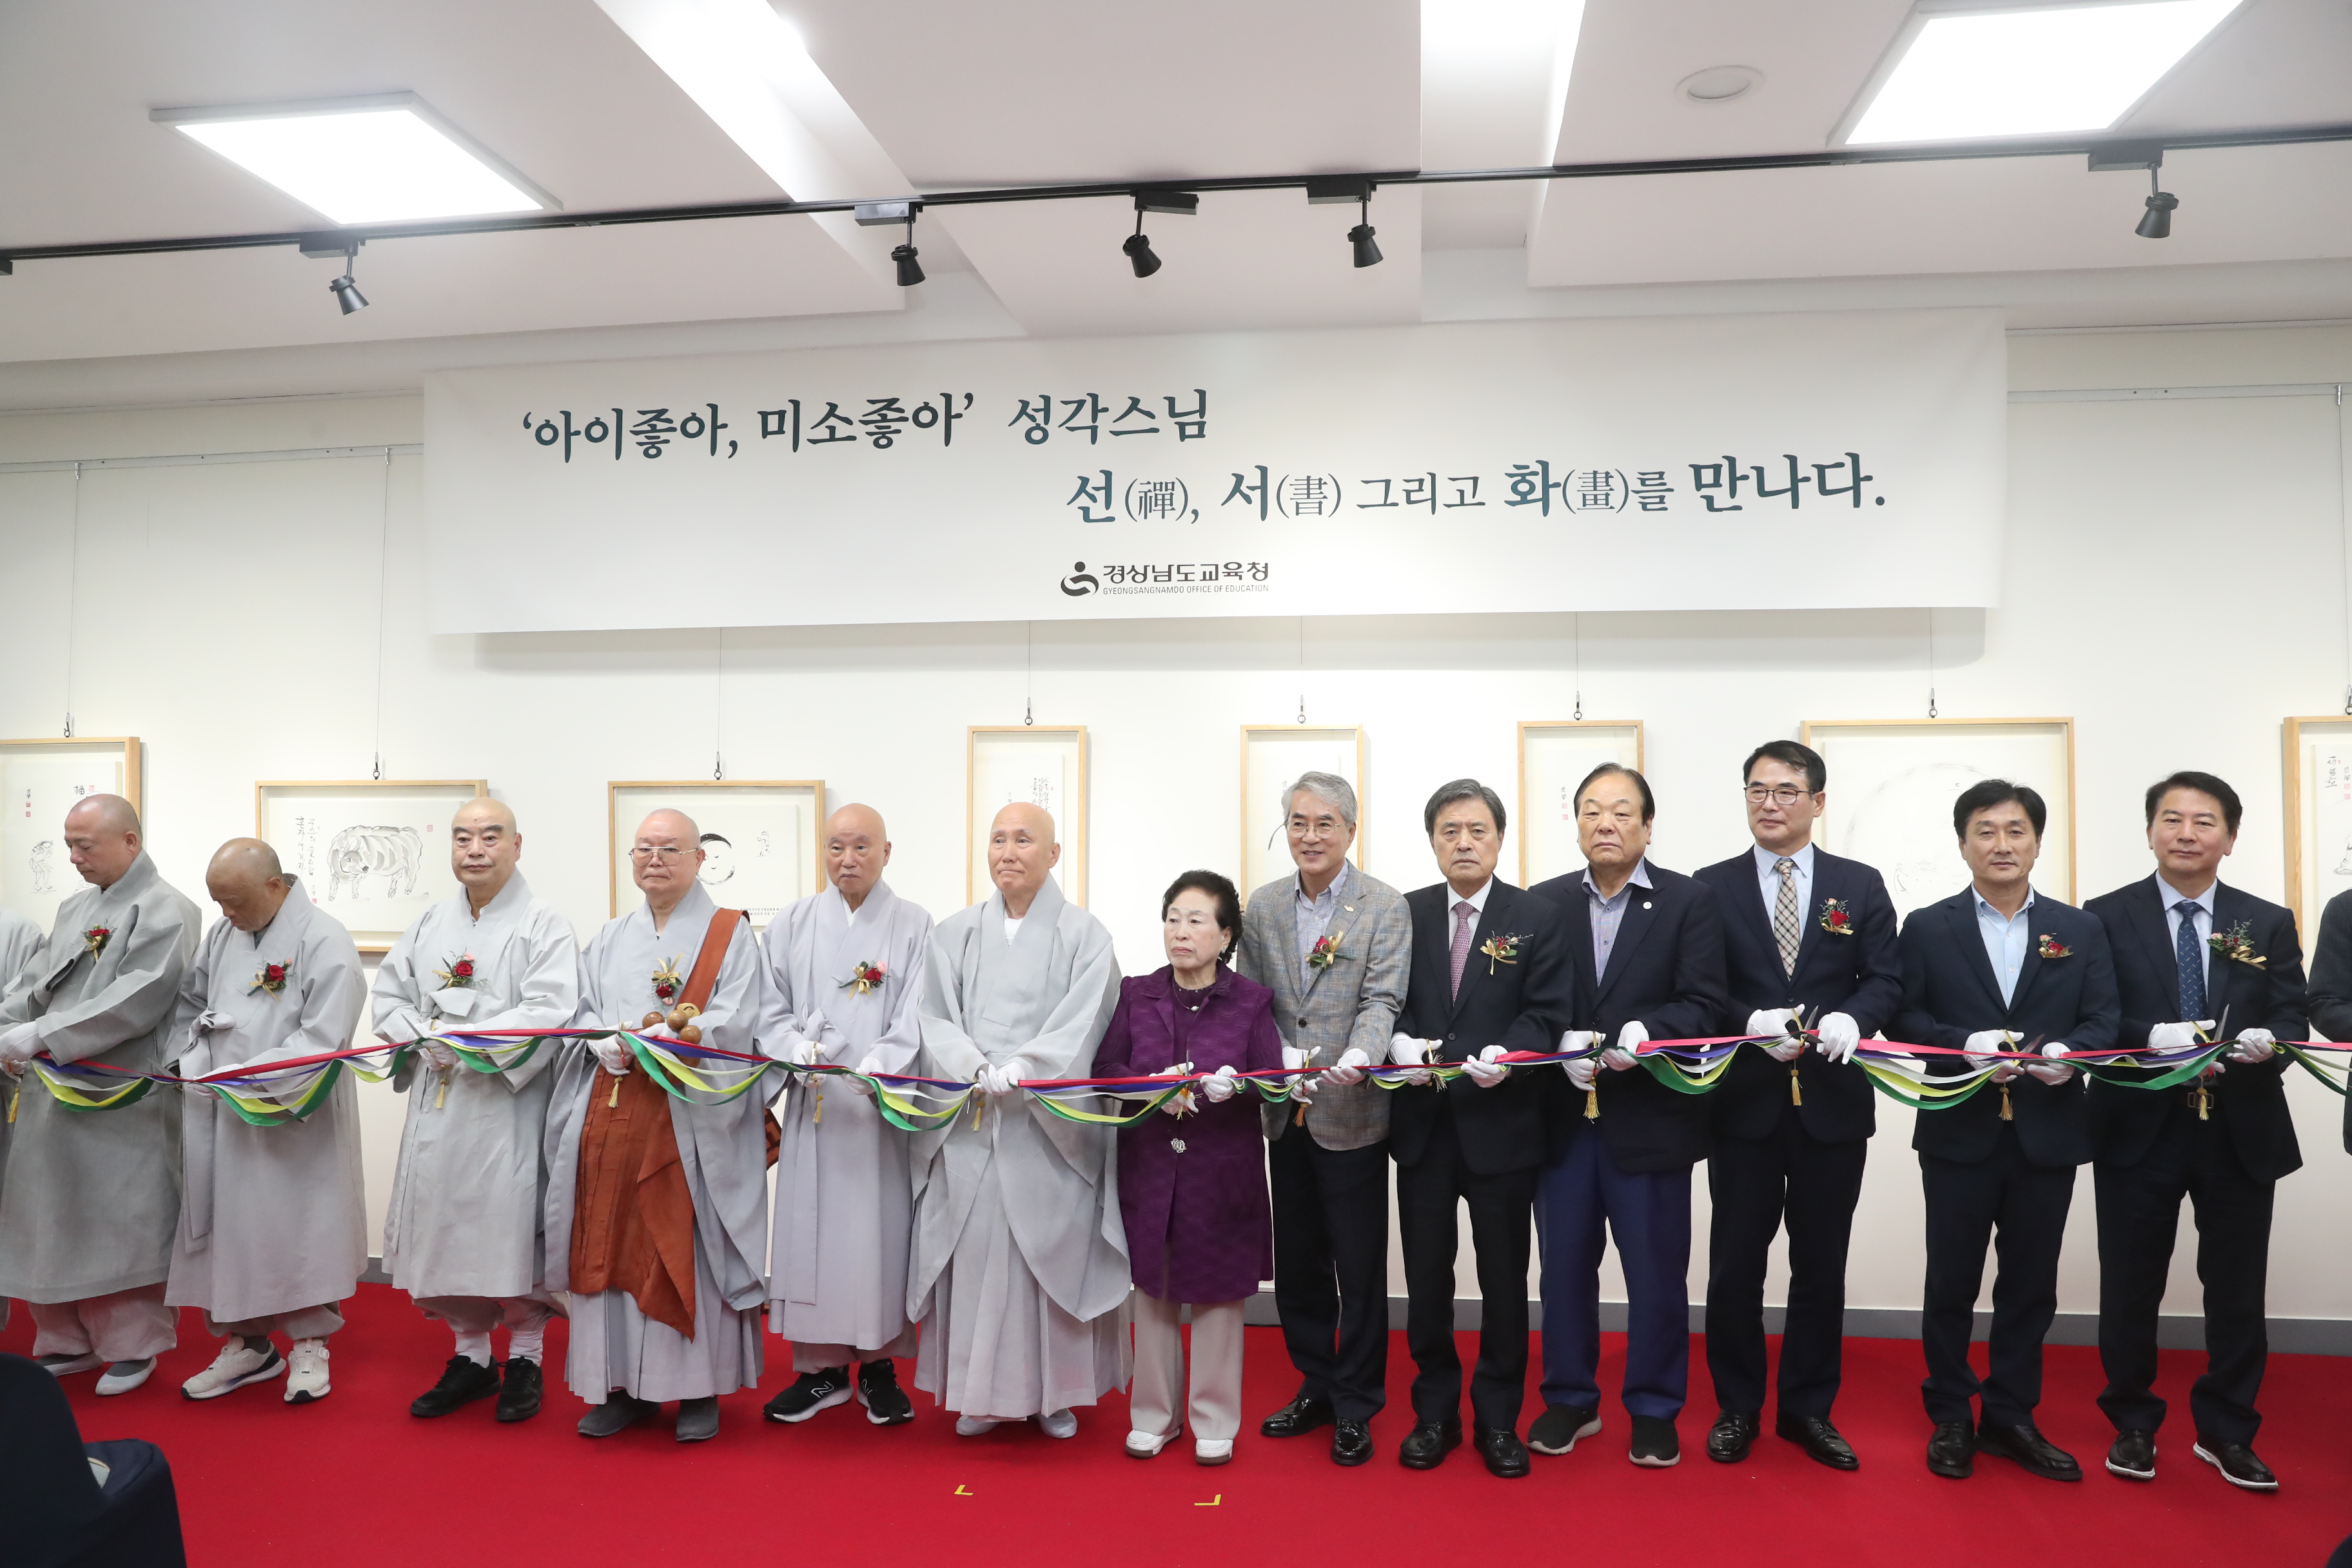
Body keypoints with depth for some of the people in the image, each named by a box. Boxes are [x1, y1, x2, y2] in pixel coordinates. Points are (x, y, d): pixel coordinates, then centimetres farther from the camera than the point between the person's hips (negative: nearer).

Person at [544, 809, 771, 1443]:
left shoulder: (729, 934, 3)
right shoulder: (610, 939, 18)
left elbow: (736, 1024, -9)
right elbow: (585, 1017, 9)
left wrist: (649, 1038, -20)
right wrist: (615, 1045, -14)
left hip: (692, 1120, -4)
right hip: (612, 1117, 4)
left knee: (687, 1245, -2)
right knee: (613, 1244, 5)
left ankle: (699, 1389, 8)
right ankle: (622, 1384, 17)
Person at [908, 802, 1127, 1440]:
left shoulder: (1085, 936, 1)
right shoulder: (954, 934, 10)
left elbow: (1080, 1028, -8)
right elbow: (936, 1018, 2)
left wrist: (1016, 1074, -19)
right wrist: (976, 1067, -15)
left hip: (1051, 1125, -2)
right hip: (969, 1124, 2)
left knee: (1055, 1251, 2)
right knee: (976, 1253, 4)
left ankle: (1055, 1391, 17)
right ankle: (984, 1390, 18)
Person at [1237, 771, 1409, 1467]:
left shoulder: (1386, 908, -5)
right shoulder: (1262, 906, 8)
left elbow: (1382, 1000, -13)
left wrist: (1357, 1058, -32)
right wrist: (1282, 1059, -10)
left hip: (1351, 1115, -4)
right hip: (1287, 1115, 4)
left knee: (1359, 1270, 5)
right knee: (1297, 1264, 15)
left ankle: (1355, 1408, 20)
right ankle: (1317, 1388, 32)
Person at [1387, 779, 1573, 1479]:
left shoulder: (1537, 919, -1)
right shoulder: (1405, 914, 5)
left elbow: (1548, 1014, -6)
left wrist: (1505, 1055, -24)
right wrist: (1400, 1043, -17)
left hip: (1502, 1124, -2)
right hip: (1423, 1124, 2)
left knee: (1504, 1277, 9)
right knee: (1426, 1275, 10)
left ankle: (1498, 1419, 25)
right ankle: (1435, 1413, 26)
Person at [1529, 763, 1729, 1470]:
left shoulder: (1690, 902, -1)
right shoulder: (1545, 902, 6)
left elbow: (1705, 1005, -8)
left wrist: (1646, 1033, -24)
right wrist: (1561, 1048, -16)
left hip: (1651, 1115, -2)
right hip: (1563, 1116, 2)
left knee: (1657, 1271, 8)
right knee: (1565, 1265, 12)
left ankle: (1654, 1411, 25)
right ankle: (1570, 1400, 29)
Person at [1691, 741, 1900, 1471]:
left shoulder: (1861, 886, 6)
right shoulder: (1713, 887, 2)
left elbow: (1886, 979, 1)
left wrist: (1852, 1018, -20)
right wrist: (1752, 1024, -19)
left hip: (1832, 1101, 1)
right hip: (1744, 1101, -1)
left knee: (1821, 1266, 11)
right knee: (1735, 1265, 6)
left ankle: (1808, 1409, 26)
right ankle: (1737, 1407, 22)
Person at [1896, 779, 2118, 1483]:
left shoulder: (2081, 930, 7)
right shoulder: (1926, 928, 2)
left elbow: (2107, 1020, 2)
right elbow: (1904, 1017, -3)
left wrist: (2071, 1051, -19)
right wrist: (1964, 1046, -20)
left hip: (2048, 1133, 2)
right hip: (1959, 1133, -1)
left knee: (2030, 1286, 10)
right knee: (1951, 1283, 7)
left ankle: (2011, 1418, 24)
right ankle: (1949, 1419, 21)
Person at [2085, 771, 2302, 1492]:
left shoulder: (2269, 924, 7)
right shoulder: (2106, 918, -1)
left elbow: (2292, 1020, 1)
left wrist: (2268, 1040, -21)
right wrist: (2153, 1036, -25)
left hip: (2242, 1132, 2)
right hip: (2140, 1129, -2)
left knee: (2237, 1289, 10)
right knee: (2130, 1288, 8)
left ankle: (2226, 1432, 28)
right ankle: (2133, 1425, 25)